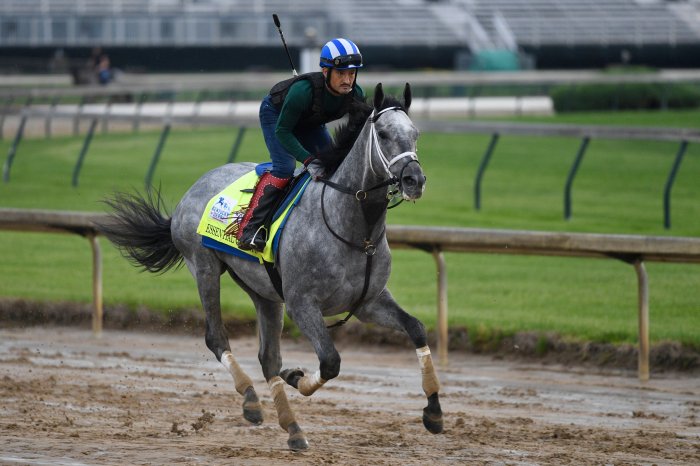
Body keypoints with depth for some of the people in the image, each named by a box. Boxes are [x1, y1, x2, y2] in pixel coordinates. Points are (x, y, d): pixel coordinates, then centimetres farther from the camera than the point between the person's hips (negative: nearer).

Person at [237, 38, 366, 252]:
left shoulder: (356, 95, -26)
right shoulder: (303, 90, -42)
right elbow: (282, 131, -33)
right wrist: (307, 159, -41)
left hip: (310, 123, 6)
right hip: (276, 114, -6)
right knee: (284, 167, -23)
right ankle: (248, 230, -26)